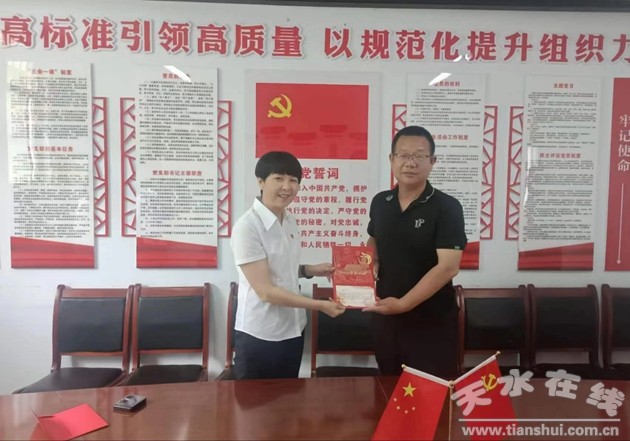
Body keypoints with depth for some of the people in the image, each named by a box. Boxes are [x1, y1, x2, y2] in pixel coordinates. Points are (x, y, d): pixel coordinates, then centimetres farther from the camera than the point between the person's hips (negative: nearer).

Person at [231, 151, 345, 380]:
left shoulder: (289, 221, 2)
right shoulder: (247, 226, -21)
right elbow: (266, 291, -21)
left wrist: (310, 270, 0)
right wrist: (320, 305, -18)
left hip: (293, 330, 7)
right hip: (259, 336, -7)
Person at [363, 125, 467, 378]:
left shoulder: (446, 207, -14)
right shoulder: (380, 202, 2)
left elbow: (448, 267, -21)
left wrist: (403, 303, -26)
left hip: (431, 321, -5)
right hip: (385, 315, 5)